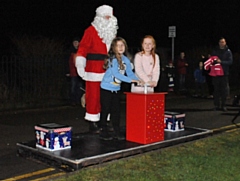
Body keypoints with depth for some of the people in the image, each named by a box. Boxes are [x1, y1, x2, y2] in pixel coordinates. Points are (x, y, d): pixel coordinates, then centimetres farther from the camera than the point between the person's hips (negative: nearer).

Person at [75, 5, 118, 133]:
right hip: (94, 69, -6)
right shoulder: (91, 31, -5)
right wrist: (80, 65, -21)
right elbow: (83, 48, -11)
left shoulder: (111, 32, 17)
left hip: (108, 70, 6)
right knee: (93, 96, -3)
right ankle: (92, 123, 5)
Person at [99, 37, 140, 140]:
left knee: (116, 110, 11)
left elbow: (130, 73, 4)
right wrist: (130, 80, -28)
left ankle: (117, 132, 20)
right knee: (105, 110, 2)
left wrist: (138, 80, -14)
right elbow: (116, 74, -26)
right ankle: (103, 132, 13)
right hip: (106, 88, -6)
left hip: (116, 89, 6)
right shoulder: (113, 59, -18)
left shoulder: (126, 60, 4)